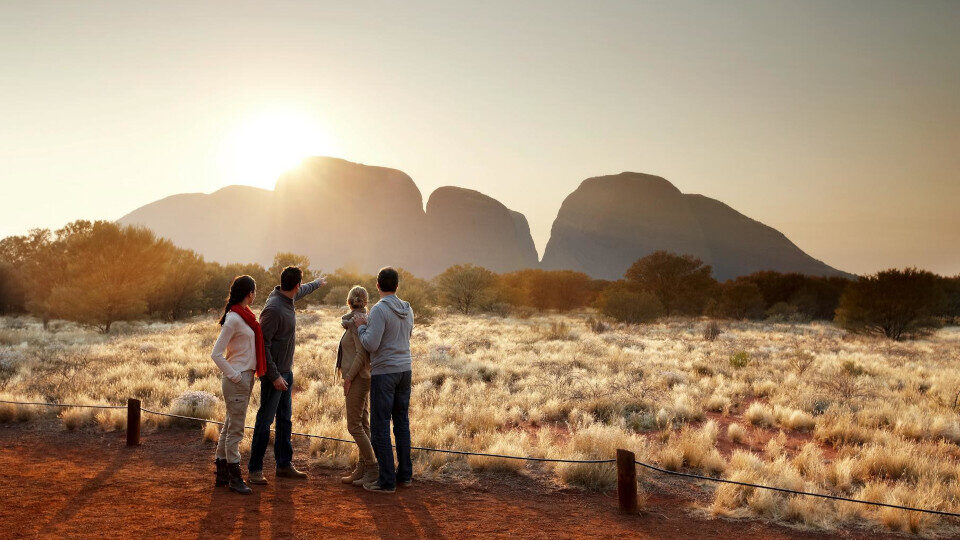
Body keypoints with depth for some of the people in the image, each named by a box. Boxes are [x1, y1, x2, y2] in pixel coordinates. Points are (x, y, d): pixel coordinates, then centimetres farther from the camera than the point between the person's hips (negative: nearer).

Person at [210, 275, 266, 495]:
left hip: (246, 377, 9)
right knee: (235, 429, -1)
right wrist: (234, 376, -16)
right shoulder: (233, 319, -17)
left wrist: (249, 375, 13)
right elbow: (216, 354, -18)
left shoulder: (245, 315, 11)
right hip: (237, 380, -9)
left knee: (230, 426, 15)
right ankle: (234, 476, 7)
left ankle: (222, 474, 25)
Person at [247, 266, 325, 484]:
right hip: (274, 373, -10)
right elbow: (262, 344, -22)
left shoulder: (288, 298, 5)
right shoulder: (273, 308, -22)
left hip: (286, 371, 10)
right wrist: (274, 376, -23)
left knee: (285, 419, 14)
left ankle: (284, 465, 22)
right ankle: (255, 469, 5)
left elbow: (301, 291, 31)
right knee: (265, 421, -4)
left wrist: (317, 283, 50)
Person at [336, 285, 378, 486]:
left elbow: (361, 353, -21)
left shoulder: (357, 321, -15)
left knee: (354, 426, -5)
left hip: (357, 379, -10)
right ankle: (361, 469, 17)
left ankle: (373, 469, -1)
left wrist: (348, 377, -17)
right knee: (363, 424, 11)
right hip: (361, 378, 10)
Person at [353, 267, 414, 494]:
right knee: (402, 423, 15)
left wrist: (361, 327, -1)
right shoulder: (408, 309, 8)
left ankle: (387, 481, 0)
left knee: (380, 426, -1)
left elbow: (371, 345, -19)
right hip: (405, 369, 7)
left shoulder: (380, 309, -15)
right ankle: (405, 474, 21)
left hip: (384, 372, -7)